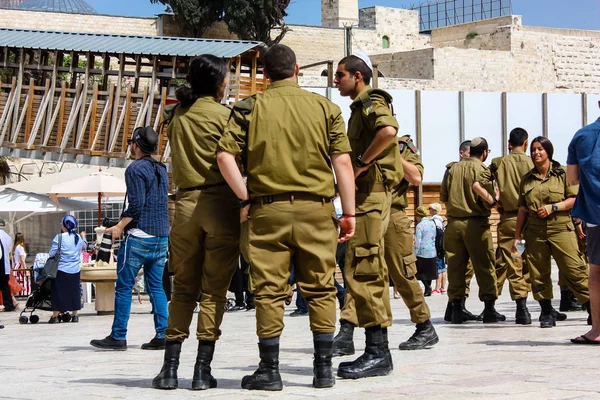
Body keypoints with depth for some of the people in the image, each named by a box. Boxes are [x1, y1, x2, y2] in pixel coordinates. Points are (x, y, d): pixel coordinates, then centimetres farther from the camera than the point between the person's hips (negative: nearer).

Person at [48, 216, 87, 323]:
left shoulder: (59, 237, -12)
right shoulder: (78, 238, 4)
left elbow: (51, 254, -11)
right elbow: (84, 246, 24)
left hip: (62, 270, -4)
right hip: (76, 270, 4)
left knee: (58, 292, 3)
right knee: (74, 291, 13)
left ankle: (55, 316, 3)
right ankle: (74, 315, 16)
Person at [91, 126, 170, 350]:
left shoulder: (136, 169, -9)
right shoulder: (161, 170, 16)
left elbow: (136, 204, -18)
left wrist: (119, 227, -11)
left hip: (139, 237, -8)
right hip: (161, 237, 8)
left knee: (124, 287, -2)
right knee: (156, 287, 9)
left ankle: (118, 337, -2)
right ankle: (162, 335, 2)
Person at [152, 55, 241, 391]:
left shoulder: (179, 115, 12)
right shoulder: (224, 115, -3)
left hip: (186, 203, 4)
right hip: (220, 203, -4)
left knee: (183, 288, 10)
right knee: (214, 290, 0)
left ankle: (170, 367, 4)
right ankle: (203, 370, -2)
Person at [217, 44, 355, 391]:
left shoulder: (250, 107, 4)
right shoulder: (325, 107, 5)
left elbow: (225, 156, -6)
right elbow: (342, 161, -1)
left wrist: (245, 200, 0)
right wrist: (349, 212, 1)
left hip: (267, 209, 0)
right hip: (316, 209, 0)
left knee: (269, 291, 3)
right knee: (321, 290, 8)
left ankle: (270, 371, 6)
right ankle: (324, 369, 9)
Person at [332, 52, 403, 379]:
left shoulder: (372, 102, -7)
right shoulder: (360, 107, 23)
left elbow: (389, 130, -30)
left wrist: (360, 163, -20)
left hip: (372, 192, -11)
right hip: (363, 193, 11)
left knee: (364, 270, -13)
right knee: (360, 270, 10)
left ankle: (378, 352, -13)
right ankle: (376, 350, 13)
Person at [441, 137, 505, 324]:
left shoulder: (452, 169, 7)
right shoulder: (482, 170, -6)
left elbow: (443, 196, 11)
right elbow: (488, 200, -11)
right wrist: (494, 198, 9)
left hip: (453, 222, 4)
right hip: (476, 223, -4)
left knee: (455, 266, 6)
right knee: (484, 266, 2)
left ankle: (456, 309, 5)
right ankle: (489, 309, 3)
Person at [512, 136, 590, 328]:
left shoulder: (562, 174, 2)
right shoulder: (527, 179, 12)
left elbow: (575, 199, -2)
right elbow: (523, 209, 14)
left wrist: (553, 207, -13)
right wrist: (517, 235, 11)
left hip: (561, 228, -4)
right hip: (535, 231, 4)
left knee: (574, 269, -9)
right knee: (538, 273, 3)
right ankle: (547, 312, 12)